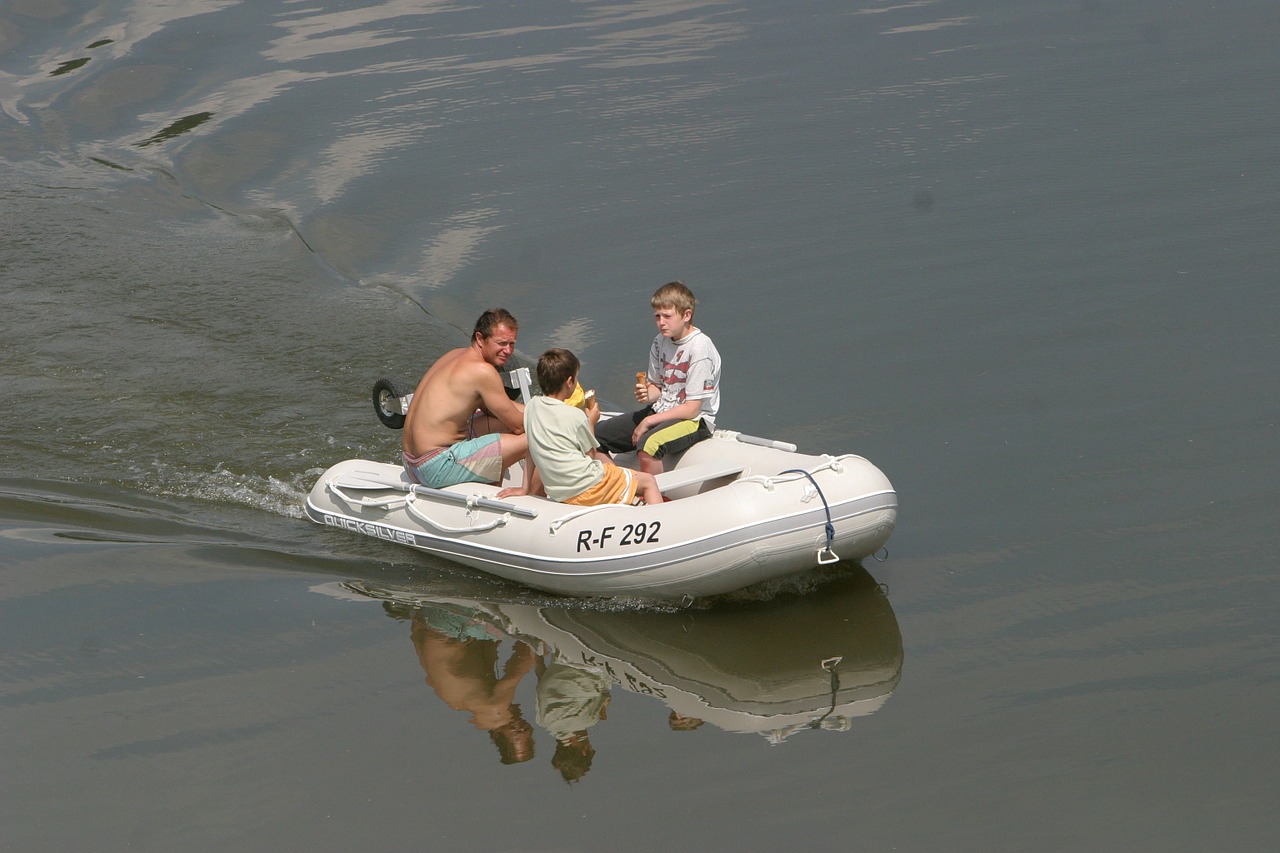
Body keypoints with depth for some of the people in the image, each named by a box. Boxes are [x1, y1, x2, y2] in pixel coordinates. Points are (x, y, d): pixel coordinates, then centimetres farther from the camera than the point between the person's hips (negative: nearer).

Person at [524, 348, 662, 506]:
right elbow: (590, 454, -5)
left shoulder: (532, 406, 0)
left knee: (603, 458, 37)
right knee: (649, 481, 8)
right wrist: (591, 423, 8)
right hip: (585, 490, -8)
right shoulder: (575, 416, -18)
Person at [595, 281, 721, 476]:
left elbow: (692, 409, -18)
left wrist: (649, 421, -15)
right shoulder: (660, 342, 5)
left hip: (695, 420, -9)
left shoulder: (700, 347, -18)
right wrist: (646, 394, -9)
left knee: (648, 445, -38)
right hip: (661, 411, 9)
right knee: (596, 436, -1)